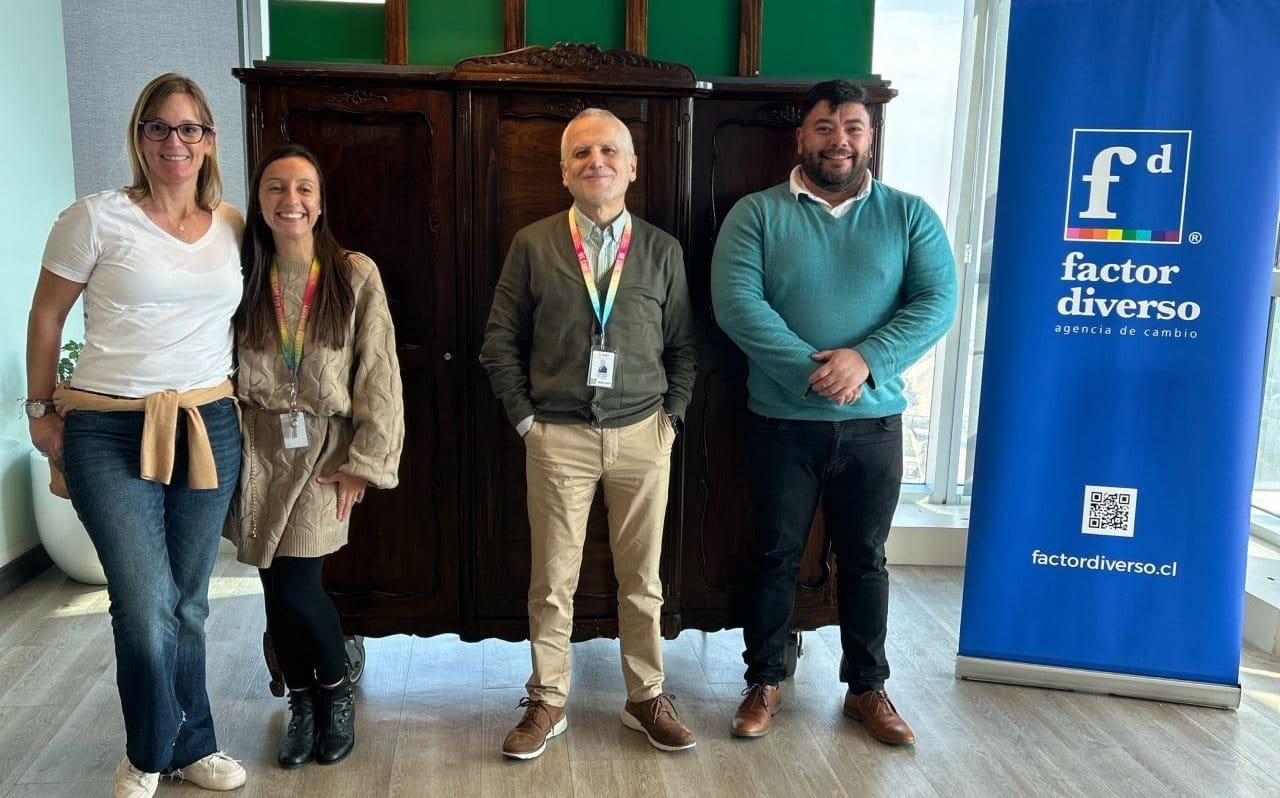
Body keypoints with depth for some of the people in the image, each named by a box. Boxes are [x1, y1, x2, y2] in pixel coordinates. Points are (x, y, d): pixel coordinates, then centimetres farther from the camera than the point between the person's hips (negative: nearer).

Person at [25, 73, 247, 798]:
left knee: (189, 603, 13)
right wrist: (42, 409, 4)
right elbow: (47, 315, 4)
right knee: (147, 610, -8)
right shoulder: (98, 217, -4)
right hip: (109, 433, -3)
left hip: (209, 430, 4)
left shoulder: (233, 224, 7)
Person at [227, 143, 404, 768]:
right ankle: (301, 701, 30)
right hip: (260, 448, 3)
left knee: (297, 586, -9)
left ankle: (336, 690, 20)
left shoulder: (355, 274, -6)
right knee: (276, 588, 7)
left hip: (325, 447, -2)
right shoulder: (242, 275, 1)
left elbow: (378, 375, -6)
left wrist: (365, 462, -9)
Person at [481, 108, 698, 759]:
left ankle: (645, 697, 29)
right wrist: (525, 417, -2)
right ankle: (546, 702, 25)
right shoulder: (532, 245, 1)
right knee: (553, 580, 8)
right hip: (558, 437, -1)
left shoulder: (662, 250, 4)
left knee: (642, 577, 11)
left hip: (642, 436, 1)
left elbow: (683, 346, 9)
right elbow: (500, 342, 3)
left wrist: (670, 414, 1)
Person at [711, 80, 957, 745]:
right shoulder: (757, 214, -2)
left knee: (864, 559, 14)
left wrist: (866, 359, -21)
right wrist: (811, 370, -22)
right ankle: (764, 682, 27)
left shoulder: (909, 215, 3)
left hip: (874, 422, 2)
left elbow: (937, 302, -6)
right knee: (776, 555, 10)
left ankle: (867, 687, 30)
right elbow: (735, 302, -15)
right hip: (784, 421, -1)